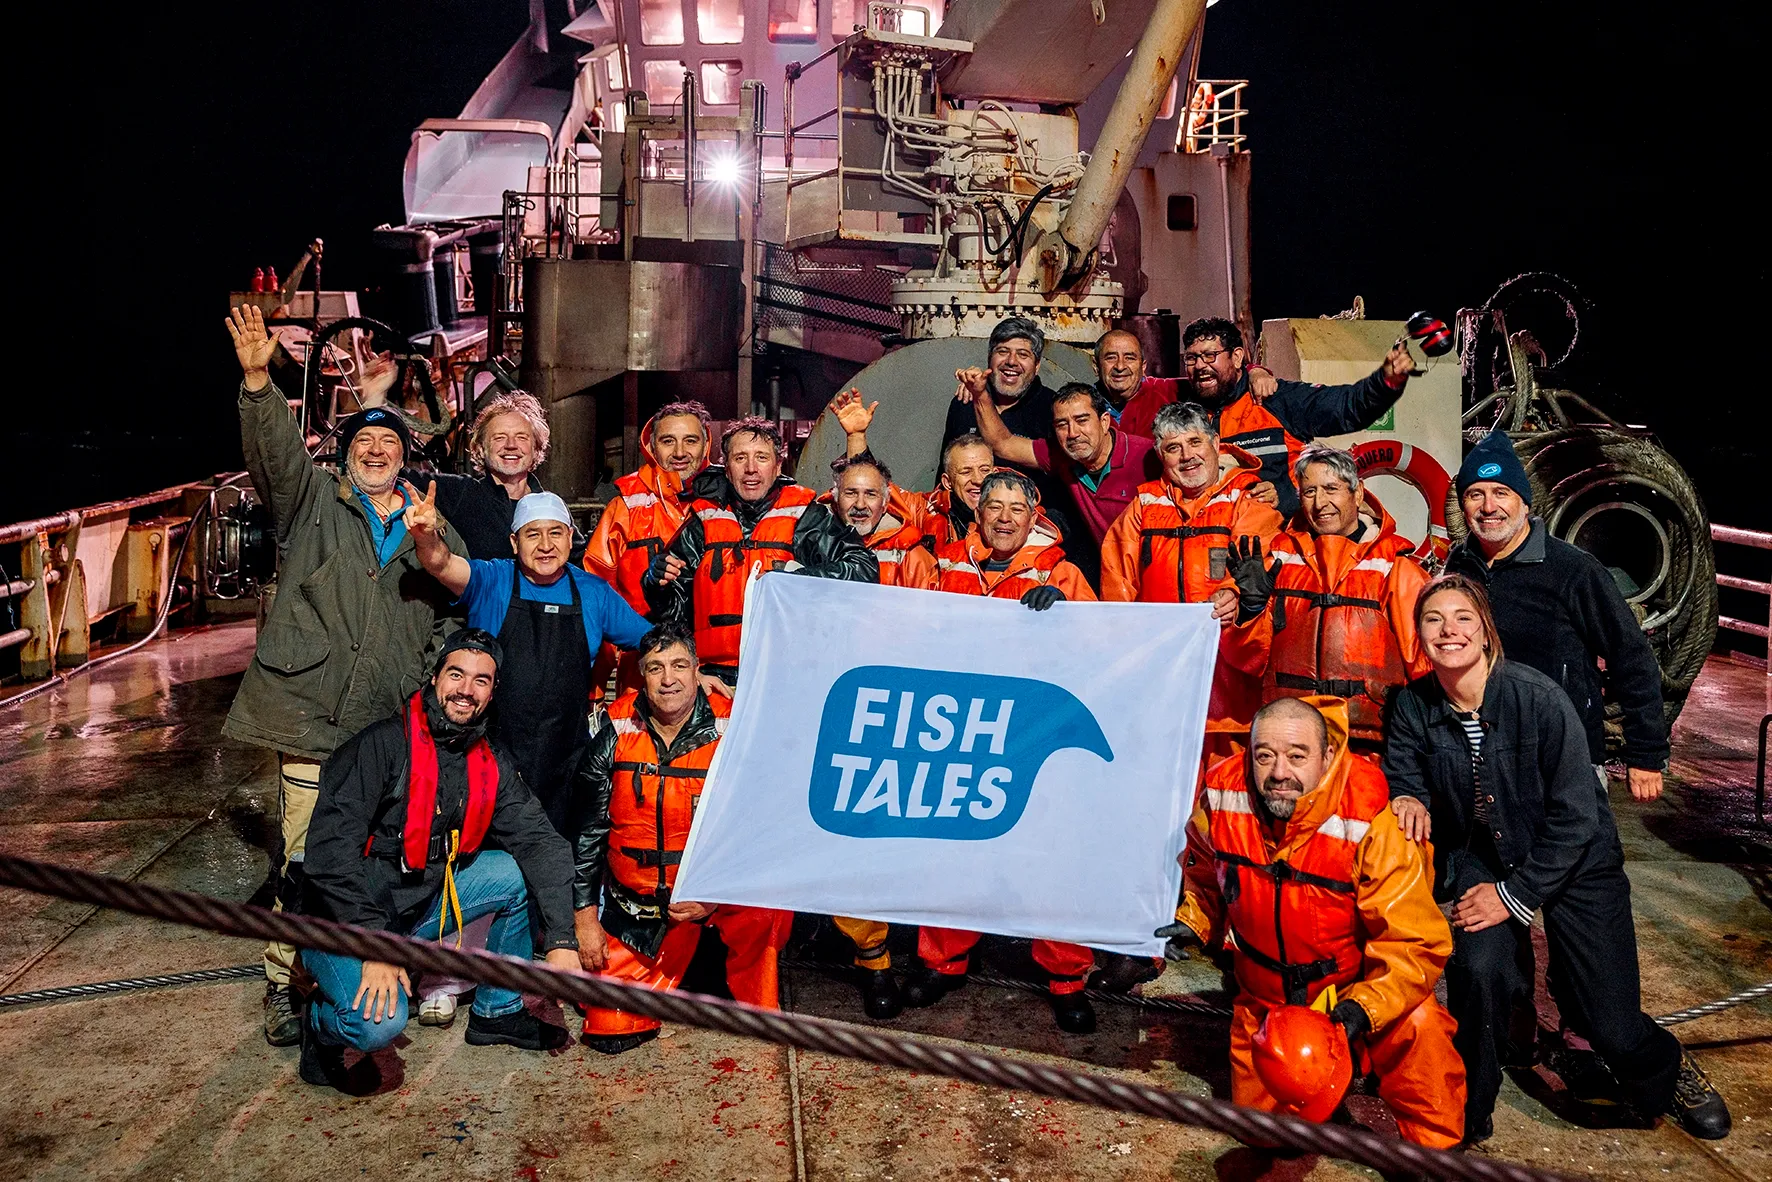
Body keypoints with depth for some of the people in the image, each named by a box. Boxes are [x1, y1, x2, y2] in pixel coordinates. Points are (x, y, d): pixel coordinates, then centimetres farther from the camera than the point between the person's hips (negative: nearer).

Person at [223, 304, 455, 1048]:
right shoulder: (312, 500, 9)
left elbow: (456, 606, 19)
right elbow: (276, 449, -8)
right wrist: (258, 382, -25)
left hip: (395, 722, 2)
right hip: (313, 715, -2)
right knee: (302, 859, -3)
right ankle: (284, 985, 14)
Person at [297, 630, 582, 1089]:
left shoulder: (492, 765, 0)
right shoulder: (381, 745, -19)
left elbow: (539, 841, -5)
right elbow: (330, 849, -24)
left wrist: (561, 940, -17)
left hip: (421, 905, 7)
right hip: (342, 921, -6)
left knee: (519, 872, -7)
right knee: (380, 1024, -31)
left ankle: (498, 1011, 10)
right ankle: (323, 1024, 6)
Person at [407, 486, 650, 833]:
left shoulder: (595, 593, 6)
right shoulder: (490, 581, -1)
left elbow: (651, 641, 14)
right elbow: (443, 565, -20)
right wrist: (429, 538, -41)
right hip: (488, 761, -2)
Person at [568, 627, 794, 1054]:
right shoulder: (616, 734, -5)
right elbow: (586, 831, 3)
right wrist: (585, 917, 1)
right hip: (637, 907, 2)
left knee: (765, 907, -34)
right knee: (609, 1028, -2)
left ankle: (758, 1009, -5)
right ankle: (669, 972, 30)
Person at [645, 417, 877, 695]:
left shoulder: (807, 517, 8)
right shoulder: (704, 521, 15)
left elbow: (865, 568, -1)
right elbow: (674, 609, 22)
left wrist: (804, 578, -13)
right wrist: (659, 581, 1)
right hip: (717, 678, 3)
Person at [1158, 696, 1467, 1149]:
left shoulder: (1370, 823, -29)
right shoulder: (1220, 797, -19)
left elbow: (1414, 945, -26)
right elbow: (1204, 869, 7)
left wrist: (1365, 1007, -35)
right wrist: (1194, 922, -1)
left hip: (1356, 985, -2)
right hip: (1264, 999, 3)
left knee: (1416, 1027, -29)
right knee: (1259, 1124, 10)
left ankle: (1434, 1152, -2)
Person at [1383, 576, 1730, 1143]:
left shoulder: (1537, 696, -24)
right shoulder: (1414, 705, -14)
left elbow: (1574, 817, -19)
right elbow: (1402, 773, 2)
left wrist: (1516, 895, -19)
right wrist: (1408, 797, -22)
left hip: (1574, 860, -2)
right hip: (1479, 857, 2)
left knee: (1611, 1026, -3)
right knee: (1478, 968, -25)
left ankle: (1666, 1073, 36)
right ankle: (1468, 1117, -1)